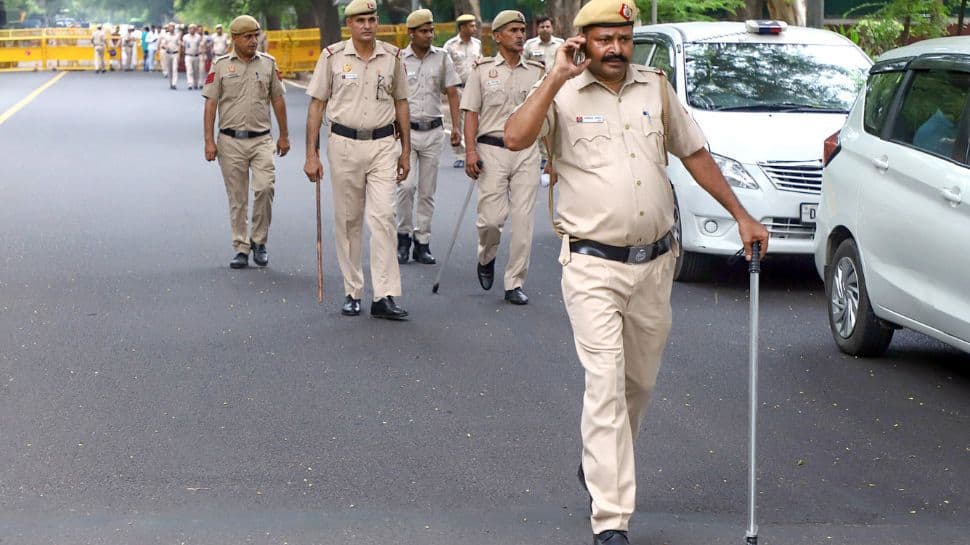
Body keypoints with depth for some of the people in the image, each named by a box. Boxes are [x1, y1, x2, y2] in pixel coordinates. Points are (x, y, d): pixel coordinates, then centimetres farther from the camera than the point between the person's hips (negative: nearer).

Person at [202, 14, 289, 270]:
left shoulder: (268, 64, 7)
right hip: (231, 141, 0)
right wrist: (209, 141, -5)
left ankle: (259, 241, 1)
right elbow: (211, 103, 1)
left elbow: (278, 100, 12)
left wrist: (284, 136, 12)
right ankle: (241, 249, 13)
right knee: (237, 198, 4)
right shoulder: (221, 66, 2)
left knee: (265, 187, -16)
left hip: (261, 139, 0)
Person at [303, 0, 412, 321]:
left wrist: (405, 150, 11)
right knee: (347, 221, 6)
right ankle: (352, 292, 16)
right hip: (344, 144, 0)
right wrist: (311, 155, -3)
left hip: (383, 145, 1)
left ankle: (384, 297, -11)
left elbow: (400, 103, 14)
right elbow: (317, 104, 1)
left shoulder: (392, 57, 6)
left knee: (383, 217, -9)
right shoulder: (332, 56, 0)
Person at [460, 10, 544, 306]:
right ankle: (486, 258, 25)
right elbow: (471, 113, 2)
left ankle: (515, 284, 6)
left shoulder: (537, 72, 11)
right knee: (492, 217, -7)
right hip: (492, 150, -2)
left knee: (523, 220, -2)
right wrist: (471, 151, -9)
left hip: (526, 152, 2)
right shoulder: (483, 70, 5)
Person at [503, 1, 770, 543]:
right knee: (606, 383, -11)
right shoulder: (563, 95, -4)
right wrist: (557, 77, -19)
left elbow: (695, 153, 15)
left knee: (641, 380, 16)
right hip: (594, 265, -5)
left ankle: (599, 462, 42)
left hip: (656, 260, 5)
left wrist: (741, 215, 12)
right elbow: (516, 138, -22)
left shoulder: (656, 87, 8)